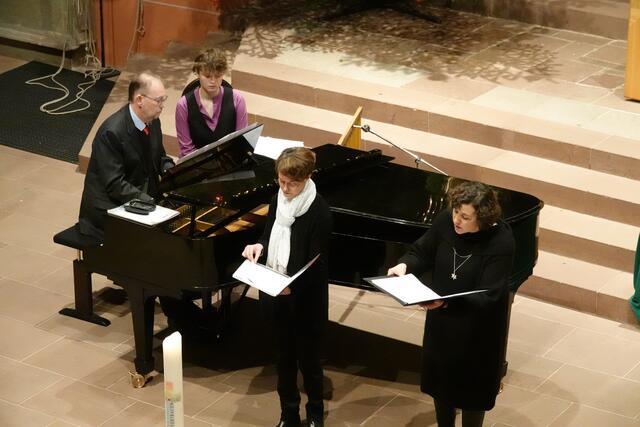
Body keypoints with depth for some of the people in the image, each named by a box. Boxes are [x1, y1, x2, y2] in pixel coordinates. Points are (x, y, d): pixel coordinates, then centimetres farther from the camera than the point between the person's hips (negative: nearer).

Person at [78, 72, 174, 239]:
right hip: (109, 208, -8)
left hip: (144, 195, 8)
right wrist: (150, 202, -29)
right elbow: (114, 184, -24)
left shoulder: (152, 121, 1)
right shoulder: (111, 132, -23)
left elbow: (159, 156, 17)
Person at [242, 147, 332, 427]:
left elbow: (316, 265, -21)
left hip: (305, 301, -6)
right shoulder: (279, 199, -1)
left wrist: (292, 285, -36)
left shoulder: (319, 212, -21)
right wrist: (259, 246, -8)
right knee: (284, 357, 17)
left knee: (308, 359, 11)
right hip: (277, 296, 6)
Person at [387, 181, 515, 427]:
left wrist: (447, 302, -41)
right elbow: (422, 253, 2)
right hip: (441, 324, 5)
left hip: (477, 331, -5)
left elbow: (488, 296, -30)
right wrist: (405, 265, -19)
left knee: (471, 389, 14)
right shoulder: (446, 221, -14)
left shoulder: (501, 242, -28)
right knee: (440, 382, 22)